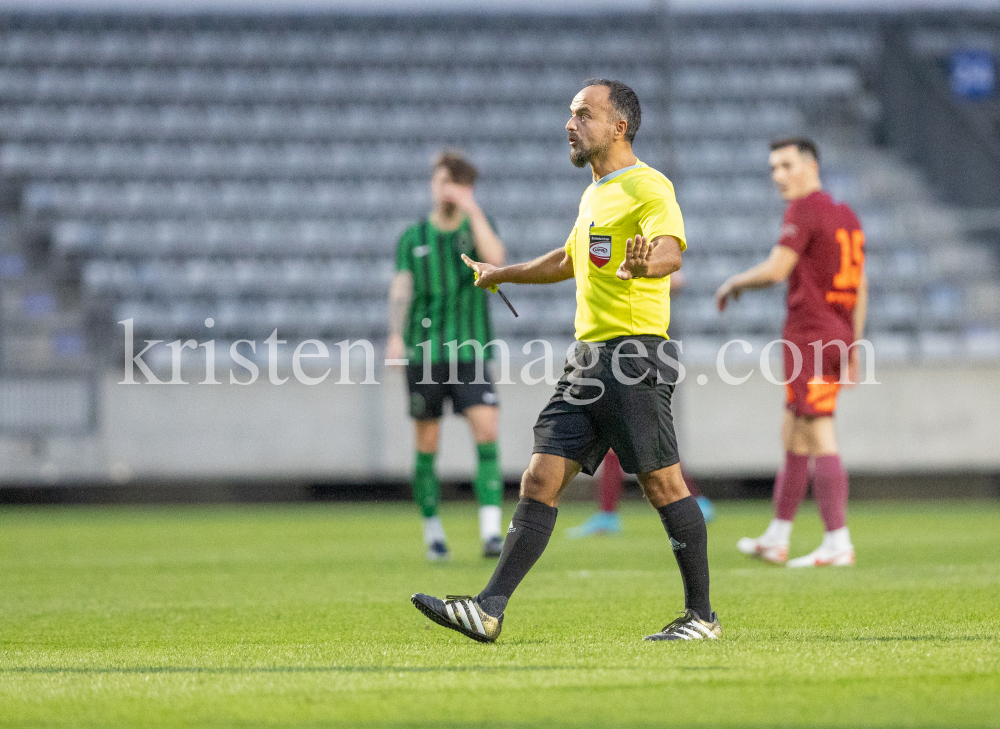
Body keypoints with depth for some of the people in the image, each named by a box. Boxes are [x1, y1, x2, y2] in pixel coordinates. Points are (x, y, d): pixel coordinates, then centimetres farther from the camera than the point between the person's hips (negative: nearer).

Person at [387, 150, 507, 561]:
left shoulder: (477, 227, 7)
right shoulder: (413, 237, 8)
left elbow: (495, 258, -14)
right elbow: (401, 288, 0)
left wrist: (471, 209, -14)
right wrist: (396, 336, -15)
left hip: (470, 350, -1)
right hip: (423, 352, 1)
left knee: (487, 428, -16)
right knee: (427, 443, 2)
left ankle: (491, 532, -19)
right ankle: (433, 532, 15)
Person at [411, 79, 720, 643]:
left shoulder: (648, 187, -8)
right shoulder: (595, 195, 21)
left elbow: (671, 251, -26)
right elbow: (570, 260, 40)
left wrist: (645, 264, -49)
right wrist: (504, 274, 51)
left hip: (634, 353, -9)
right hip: (589, 358, 9)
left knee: (663, 483, -5)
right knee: (541, 480, 1)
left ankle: (702, 616, 4)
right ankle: (489, 610, -3)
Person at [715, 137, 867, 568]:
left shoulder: (804, 209, -10)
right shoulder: (846, 216, 16)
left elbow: (776, 270, -18)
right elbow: (861, 287, 18)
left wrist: (735, 283, 1)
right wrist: (854, 347, 20)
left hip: (809, 337, -9)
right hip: (839, 336, 9)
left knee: (820, 440, -9)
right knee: (792, 436, 16)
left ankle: (838, 544, -11)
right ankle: (776, 540, 22)